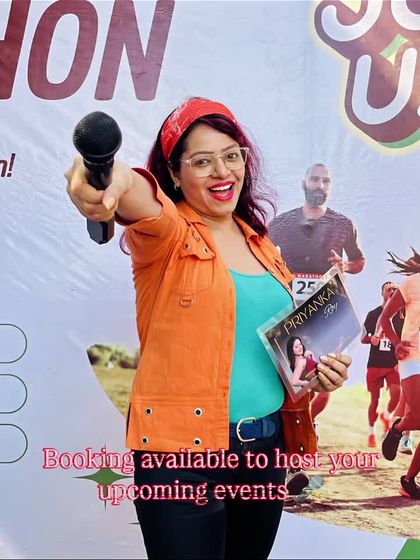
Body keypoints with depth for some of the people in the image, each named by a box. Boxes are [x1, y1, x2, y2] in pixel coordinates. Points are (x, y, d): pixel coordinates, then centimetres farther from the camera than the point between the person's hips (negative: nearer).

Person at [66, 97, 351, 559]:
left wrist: (314, 368, 2)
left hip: (267, 445, 6)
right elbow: (142, 203, -34)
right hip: (183, 451, -6)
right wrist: (117, 179, -56)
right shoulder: (165, 233, -8)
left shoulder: (258, 242, 10)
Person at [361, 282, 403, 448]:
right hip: (375, 363, 0)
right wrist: (372, 339, -18)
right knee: (374, 399, 5)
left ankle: (387, 415, 17)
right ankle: (371, 432, 22)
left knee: (396, 395, -16)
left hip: (394, 364, 0)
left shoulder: (401, 314, 3)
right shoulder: (373, 314, 3)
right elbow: (363, 338, 4)